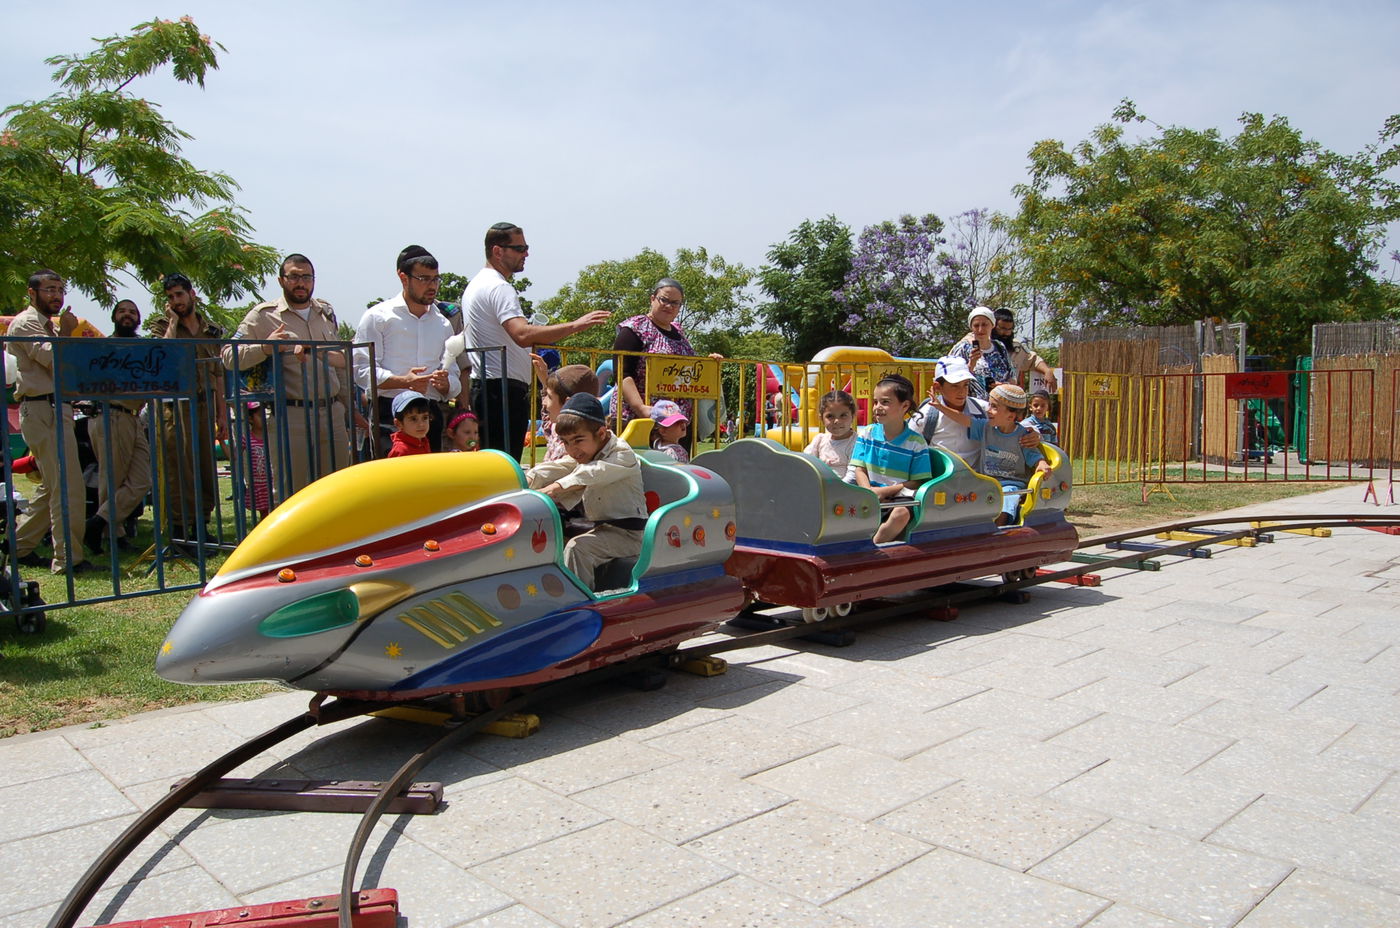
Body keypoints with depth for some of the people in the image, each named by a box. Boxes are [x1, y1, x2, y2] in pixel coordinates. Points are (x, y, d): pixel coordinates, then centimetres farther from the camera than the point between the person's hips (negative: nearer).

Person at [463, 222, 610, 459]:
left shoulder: (476, 284, 19)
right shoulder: (499, 287, -15)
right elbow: (523, 335, -31)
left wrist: (536, 340, 20)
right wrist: (575, 326, -33)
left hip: (482, 386, 11)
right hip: (504, 389, -11)